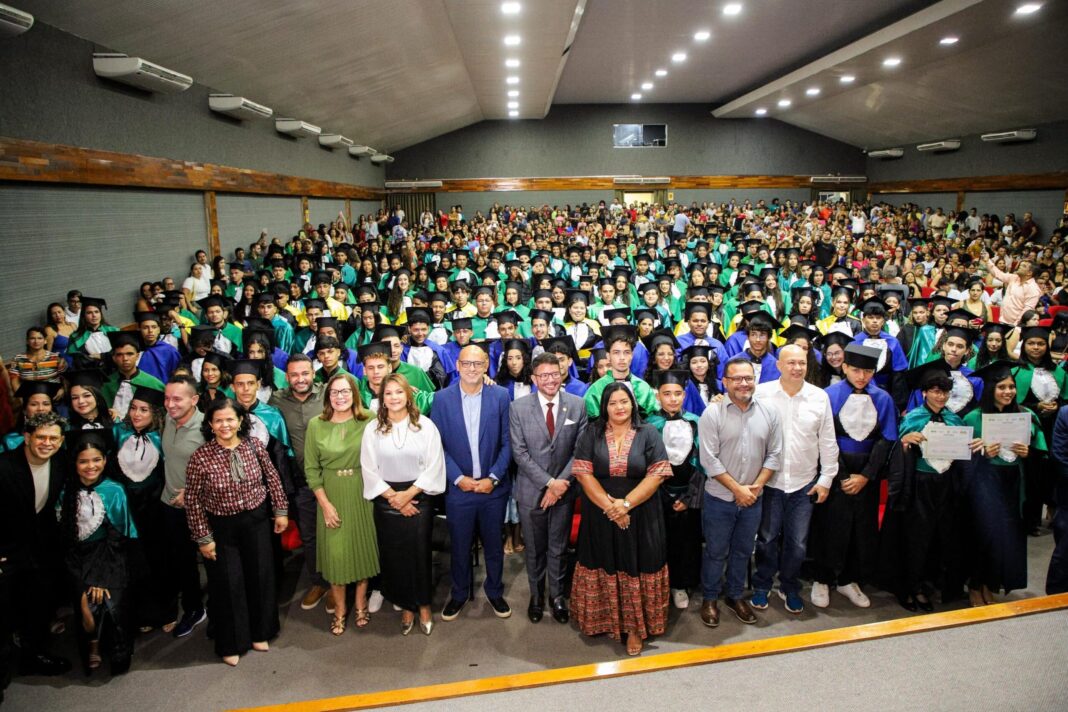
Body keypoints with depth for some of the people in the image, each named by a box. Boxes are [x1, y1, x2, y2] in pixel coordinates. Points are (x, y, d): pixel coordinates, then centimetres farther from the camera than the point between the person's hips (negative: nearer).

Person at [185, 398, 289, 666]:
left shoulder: (254, 445, -10)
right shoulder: (200, 457, -18)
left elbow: (272, 477, 3)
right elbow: (193, 501, -12)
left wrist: (280, 511, 5)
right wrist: (203, 538, -9)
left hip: (257, 521, 3)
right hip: (221, 527, -3)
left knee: (261, 576, 13)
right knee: (228, 584, 8)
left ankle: (259, 632, 38)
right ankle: (231, 644, 31)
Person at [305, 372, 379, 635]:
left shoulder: (368, 421, -8)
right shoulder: (316, 425, -4)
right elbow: (311, 468, -1)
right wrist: (325, 503, -6)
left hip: (362, 493, 0)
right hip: (331, 495, 1)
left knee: (363, 547, 11)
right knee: (335, 552, 5)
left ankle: (361, 604, 32)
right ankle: (339, 609, 25)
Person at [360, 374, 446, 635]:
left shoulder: (425, 426, -4)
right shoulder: (372, 430, 0)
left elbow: (434, 467, -7)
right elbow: (369, 470, -2)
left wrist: (408, 494, -11)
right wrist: (394, 498, -9)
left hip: (418, 498, -1)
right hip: (386, 501, 1)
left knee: (420, 553, 4)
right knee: (394, 555, 7)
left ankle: (424, 605, 24)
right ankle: (406, 607, 25)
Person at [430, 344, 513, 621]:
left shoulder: (500, 396, -5)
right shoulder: (442, 398, -5)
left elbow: (507, 442, -3)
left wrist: (493, 478, -10)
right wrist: (458, 478, -10)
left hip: (493, 487, 0)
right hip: (458, 487, 0)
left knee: (494, 544, 15)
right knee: (459, 546, 14)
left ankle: (495, 591, 37)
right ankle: (459, 593, 35)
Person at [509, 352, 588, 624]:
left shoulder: (577, 405, -3)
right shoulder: (518, 407, -7)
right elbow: (519, 452, -9)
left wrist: (562, 482, -12)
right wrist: (548, 482, -15)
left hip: (564, 489, 1)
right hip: (531, 490, 0)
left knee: (558, 548, 13)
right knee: (534, 549, 14)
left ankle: (557, 595, 32)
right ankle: (536, 595, 33)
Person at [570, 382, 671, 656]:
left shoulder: (648, 434, -2)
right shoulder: (591, 434, 0)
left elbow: (657, 474, -9)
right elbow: (583, 473, -7)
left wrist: (625, 504, -16)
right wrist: (609, 506, -15)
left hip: (640, 515, -1)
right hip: (600, 515, 1)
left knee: (636, 569, 5)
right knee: (604, 566, 9)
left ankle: (635, 627, 19)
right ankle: (603, 620, 26)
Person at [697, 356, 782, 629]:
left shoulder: (769, 413, -1)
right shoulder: (712, 414, -13)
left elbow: (774, 455, 2)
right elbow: (709, 459, -16)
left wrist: (757, 486, -8)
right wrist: (737, 489, -15)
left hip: (753, 498, 4)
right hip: (719, 498, -3)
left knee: (743, 551, 18)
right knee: (716, 552, 10)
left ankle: (735, 596, 37)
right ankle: (710, 599, 28)